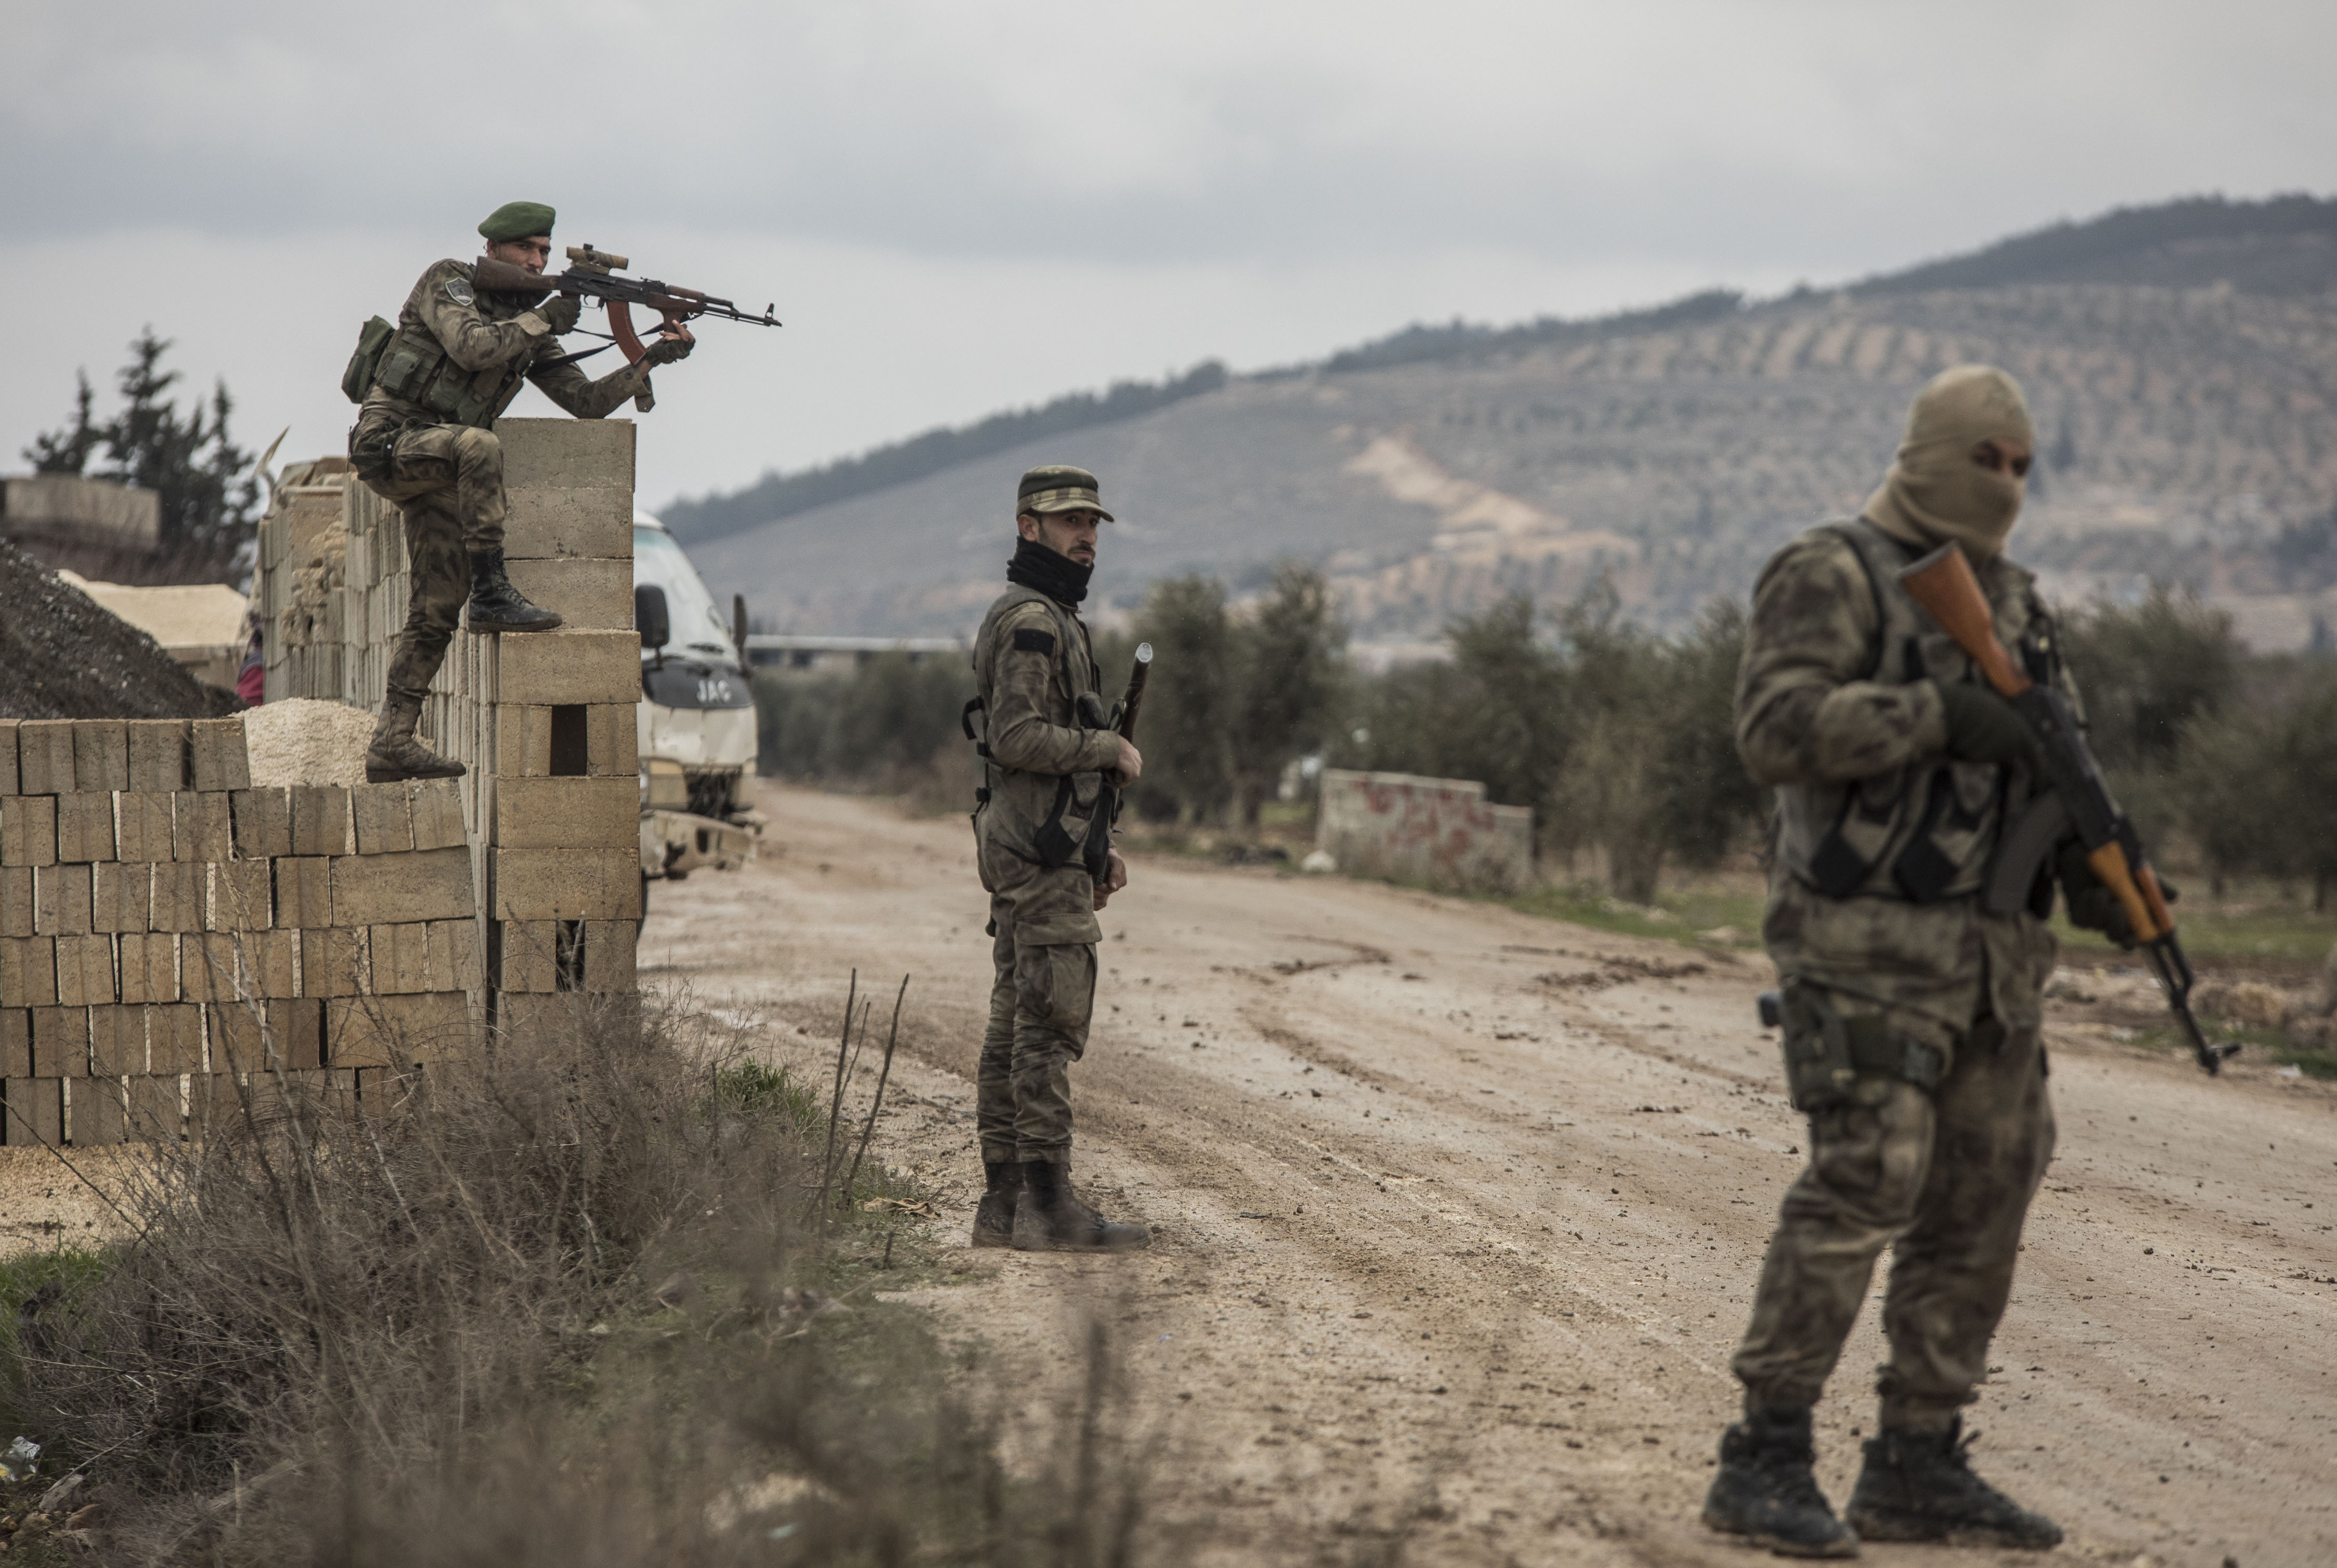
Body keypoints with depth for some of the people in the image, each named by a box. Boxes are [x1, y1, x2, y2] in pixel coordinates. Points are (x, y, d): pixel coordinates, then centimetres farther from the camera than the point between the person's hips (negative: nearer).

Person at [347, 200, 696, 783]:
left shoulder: (528, 325, 14)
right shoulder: (448, 282, -4)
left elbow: (585, 401, 11)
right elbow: (470, 346, -23)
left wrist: (650, 361, 0)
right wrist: (541, 321, -12)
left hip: (437, 471, 8)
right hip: (389, 442, -8)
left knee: (438, 608, 1)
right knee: (480, 445, -36)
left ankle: (392, 743, 3)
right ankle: (491, 593, -30)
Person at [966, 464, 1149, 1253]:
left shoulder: (1046, 619, 21)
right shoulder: (1033, 619, -13)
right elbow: (1017, 738, -24)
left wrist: (1099, 845, 20)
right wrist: (1113, 750, -11)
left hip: (1024, 852, 11)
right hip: (1044, 854, -11)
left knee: (1016, 1027, 9)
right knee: (1051, 1024, -10)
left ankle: (1004, 1201, 10)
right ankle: (1047, 1204, -10)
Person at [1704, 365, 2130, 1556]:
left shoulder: (2016, 603, 19)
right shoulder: (1833, 577, -4)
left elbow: (2052, 757, 21)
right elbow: (1775, 726, -18)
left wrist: (2091, 869, 2)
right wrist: (1938, 715, -23)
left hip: (1996, 955, 8)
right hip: (1869, 943, -8)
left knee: (1981, 1204, 7)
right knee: (1862, 1183, -15)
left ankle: (1917, 1467, 15)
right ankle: (1764, 1462, -9)